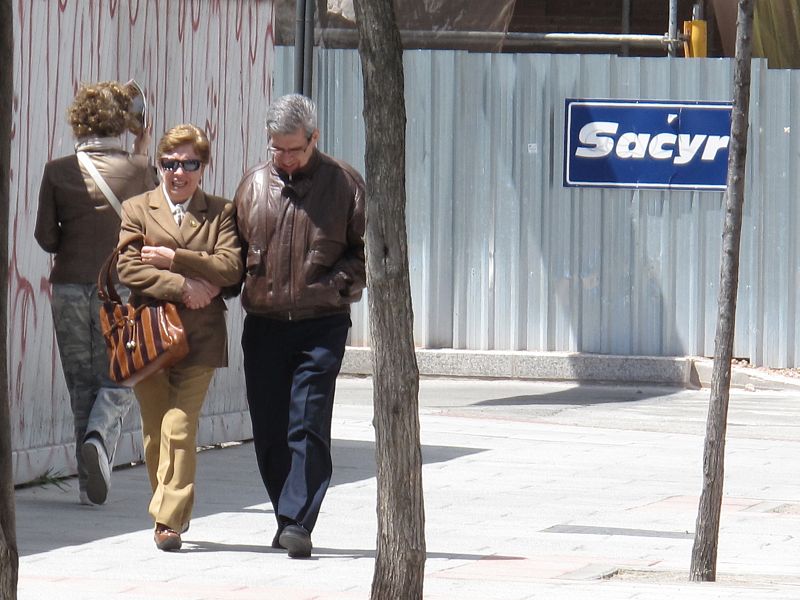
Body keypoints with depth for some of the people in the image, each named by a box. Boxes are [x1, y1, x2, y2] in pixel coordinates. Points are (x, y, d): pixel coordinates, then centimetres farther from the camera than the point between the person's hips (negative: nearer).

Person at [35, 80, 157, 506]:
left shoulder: (58, 171, -2)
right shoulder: (138, 169, -6)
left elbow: (45, 237, -2)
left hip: (69, 287, 2)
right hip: (121, 286, -1)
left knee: (81, 385, 9)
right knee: (117, 380, 8)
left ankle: (89, 485, 8)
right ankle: (99, 437, -23)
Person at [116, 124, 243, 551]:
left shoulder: (220, 213, 9)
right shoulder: (136, 210, 9)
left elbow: (230, 267, -5)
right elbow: (128, 268, -4)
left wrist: (175, 258, -12)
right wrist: (183, 286, -13)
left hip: (198, 338, -2)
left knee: (180, 428, -12)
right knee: (154, 431, 6)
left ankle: (169, 520, -11)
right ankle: (172, 510, 21)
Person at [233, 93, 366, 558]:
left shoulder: (344, 183, 1)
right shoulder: (255, 184, 10)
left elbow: (366, 247, 4)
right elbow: (234, 248, 21)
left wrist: (340, 283, -11)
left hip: (322, 324, -4)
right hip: (263, 324, 4)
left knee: (308, 426, -12)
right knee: (269, 430, 5)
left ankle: (297, 523, -14)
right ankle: (290, 517, 17)